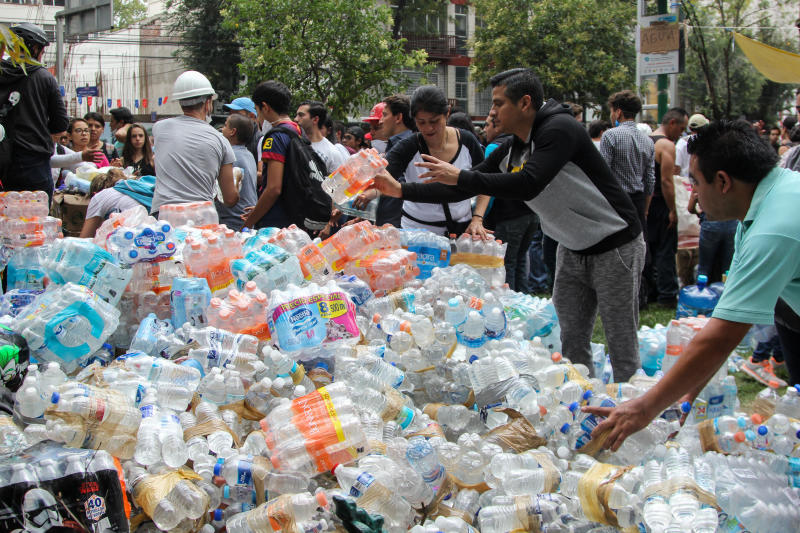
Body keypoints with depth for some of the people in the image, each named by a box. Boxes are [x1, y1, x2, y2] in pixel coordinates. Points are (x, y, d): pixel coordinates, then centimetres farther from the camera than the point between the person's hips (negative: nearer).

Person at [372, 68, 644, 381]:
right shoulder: (510, 152, 4)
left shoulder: (559, 129, -21)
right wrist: (401, 190, 0)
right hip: (572, 250, 8)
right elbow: (461, 190, 7)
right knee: (571, 345, 11)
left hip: (614, 247, -8)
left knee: (622, 350, -1)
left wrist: (460, 177, -30)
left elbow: (528, 185, -34)